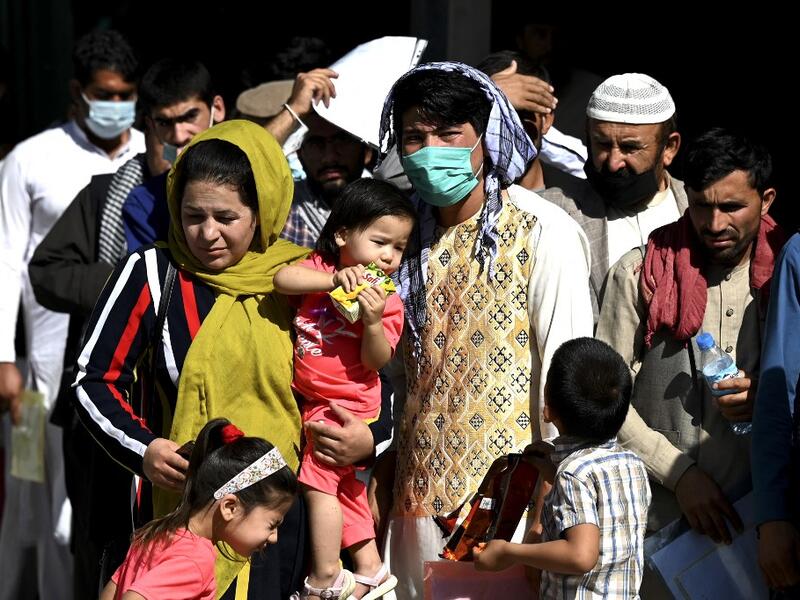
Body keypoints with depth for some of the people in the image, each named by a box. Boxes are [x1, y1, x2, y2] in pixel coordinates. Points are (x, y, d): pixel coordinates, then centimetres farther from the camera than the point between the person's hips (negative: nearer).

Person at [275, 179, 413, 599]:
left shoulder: (387, 302, -9)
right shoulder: (320, 267, -2)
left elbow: (376, 362, -12)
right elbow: (282, 279, -22)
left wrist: (373, 321, -29)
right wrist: (334, 280, -31)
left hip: (346, 405, -5)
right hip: (312, 402, 5)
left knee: (318, 481, -11)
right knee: (342, 488, 15)